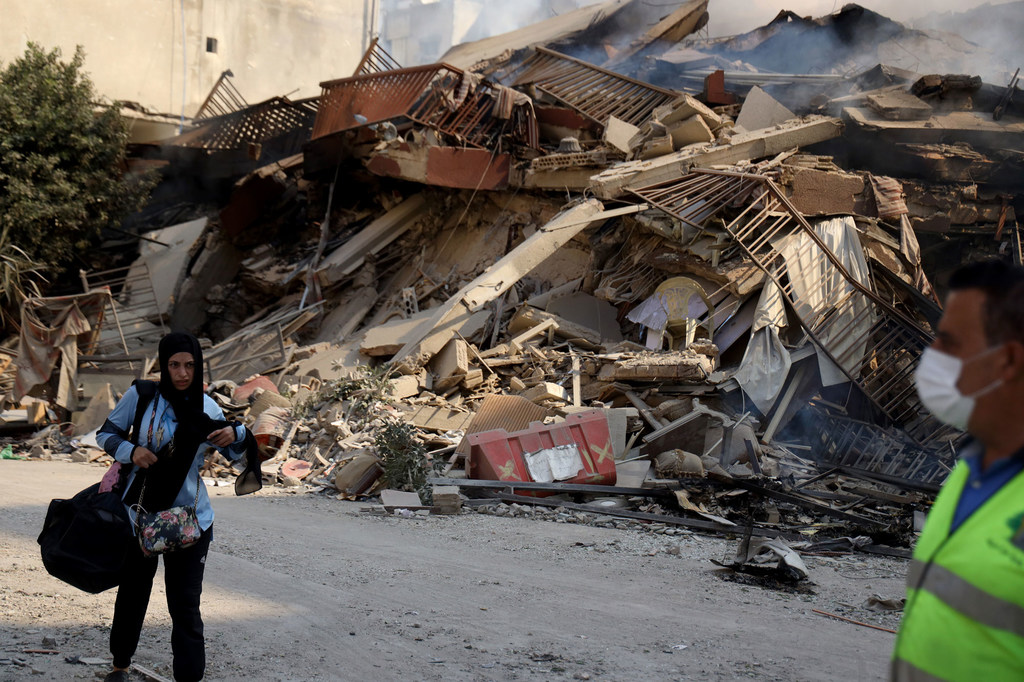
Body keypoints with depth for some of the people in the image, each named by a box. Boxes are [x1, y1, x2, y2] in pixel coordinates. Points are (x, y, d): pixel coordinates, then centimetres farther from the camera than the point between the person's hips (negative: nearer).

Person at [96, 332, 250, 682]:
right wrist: (131, 451, -17)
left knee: (185, 604, -4)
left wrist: (234, 434, -13)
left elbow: (236, 453, 10)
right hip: (140, 512, 0)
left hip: (189, 518, 0)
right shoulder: (141, 396, -6)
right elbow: (106, 433, 3)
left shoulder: (206, 407, -1)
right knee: (132, 593, 15)